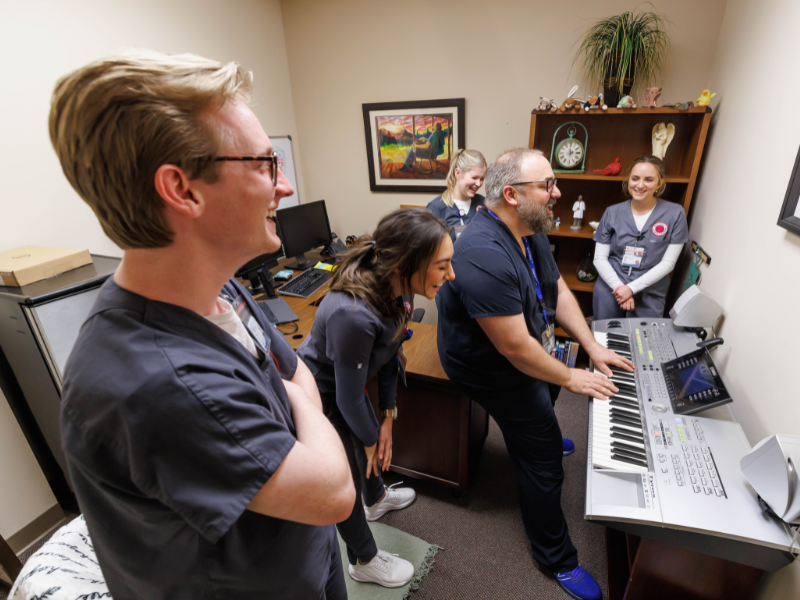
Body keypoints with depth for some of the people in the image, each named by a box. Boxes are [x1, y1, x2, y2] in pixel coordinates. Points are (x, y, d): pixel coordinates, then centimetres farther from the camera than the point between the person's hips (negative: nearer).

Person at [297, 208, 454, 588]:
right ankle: (363, 561, 43)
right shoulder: (352, 314, -42)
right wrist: (371, 439, -9)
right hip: (319, 396, -7)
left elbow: (388, 351, -5)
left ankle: (376, 499, 63)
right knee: (348, 478, 13)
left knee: (369, 440, 29)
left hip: (345, 384, 7)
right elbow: (349, 398, -27)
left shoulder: (393, 287, -17)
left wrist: (388, 414, 1)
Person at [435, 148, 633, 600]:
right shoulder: (485, 255, -35)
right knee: (544, 461, -1)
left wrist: (592, 346, 0)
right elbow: (514, 348, -32)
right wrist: (570, 378, -17)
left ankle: (540, 435, 62)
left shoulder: (531, 232, -4)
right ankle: (557, 558, 25)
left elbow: (558, 290, 6)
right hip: (492, 368, -9)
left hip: (521, 345, 10)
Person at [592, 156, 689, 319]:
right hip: (609, 290, 1)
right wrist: (618, 287, -14)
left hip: (649, 297, -1)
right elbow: (599, 258, -1)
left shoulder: (674, 214, -2)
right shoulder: (612, 213, 1)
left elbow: (668, 262, -5)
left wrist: (632, 287, -13)